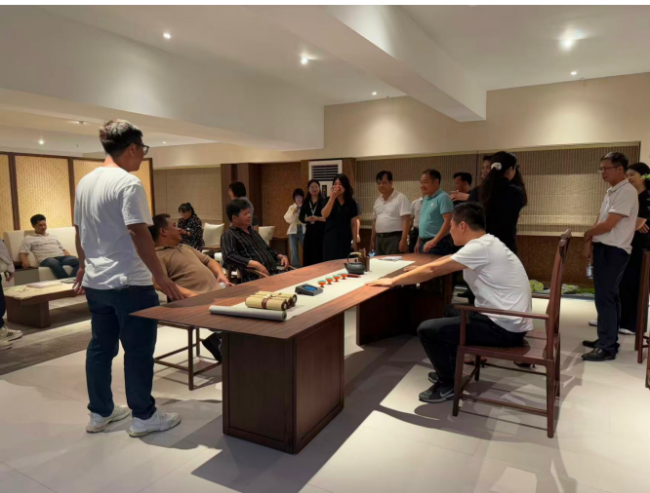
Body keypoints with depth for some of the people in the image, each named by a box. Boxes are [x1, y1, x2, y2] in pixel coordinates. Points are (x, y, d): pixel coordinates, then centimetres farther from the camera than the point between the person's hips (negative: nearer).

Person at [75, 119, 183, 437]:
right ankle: (143, 416, 14)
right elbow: (139, 234, -22)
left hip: (94, 282, 9)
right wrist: (161, 277, -19)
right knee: (138, 350, 2)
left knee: (100, 347, 16)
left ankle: (100, 413, 28)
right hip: (129, 282, -8)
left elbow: (79, 232, 17)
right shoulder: (128, 183, -16)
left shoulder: (85, 182, 10)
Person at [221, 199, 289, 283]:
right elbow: (229, 257, -15)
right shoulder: (229, 235, 2)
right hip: (255, 278, -8)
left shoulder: (253, 231, 27)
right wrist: (256, 264, -24)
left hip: (275, 273, 8)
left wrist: (281, 256, 18)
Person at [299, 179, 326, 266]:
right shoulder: (305, 203, 10)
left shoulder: (324, 201, -3)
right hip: (309, 231, 4)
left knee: (321, 256, -5)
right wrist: (307, 219, -9)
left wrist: (317, 218, -19)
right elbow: (301, 217, 11)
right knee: (308, 256, 4)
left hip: (321, 231, -4)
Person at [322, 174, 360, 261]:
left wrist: (354, 241, 1)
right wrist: (332, 198, -24)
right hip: (331, 238, -1)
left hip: (345, 238, 1)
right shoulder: (328, 200, 1)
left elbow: (353, 224, 4)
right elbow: (324, 215, -17)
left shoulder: (351, 203, 4)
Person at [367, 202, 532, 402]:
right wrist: (417, 271, 20)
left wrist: (393, 281, -11)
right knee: (452, 312, 29)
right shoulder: (488, 243, 10)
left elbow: (433, 270, -19)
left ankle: (448, 384, 9)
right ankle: (449, 370, 32)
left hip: (504, 328, -10)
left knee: (426, 330, -10)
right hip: (510, 321, 10)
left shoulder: (480, 247, -20)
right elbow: (444, 263, 20)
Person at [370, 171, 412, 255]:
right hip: (379, 239, 7)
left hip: (394, 238, -7)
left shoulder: (400, 197, -8)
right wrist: (372, 240, 18)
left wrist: (403, 240, -20)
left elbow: (406, 220, -13)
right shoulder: (378, 200, 14)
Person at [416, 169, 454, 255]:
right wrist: (419, 242, 18)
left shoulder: (443, 197, -12)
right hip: (424, 243, 8)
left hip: (438, 243, -8)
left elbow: (448, 222, -19)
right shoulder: (425, 199, 13)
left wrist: (434, 241, -23)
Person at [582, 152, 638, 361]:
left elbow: (607, 225, -19)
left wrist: (586, 234, -1)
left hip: (614, 251, -9)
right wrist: (589, 244, 4)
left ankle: (607, 347, -1)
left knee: (605, 298, -8)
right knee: (609, 296, 15)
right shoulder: (611, 192, 16)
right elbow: (599, 221, 16)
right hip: (603, 249, 10)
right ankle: (606, 340, 24)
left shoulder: (627, 192, -15)